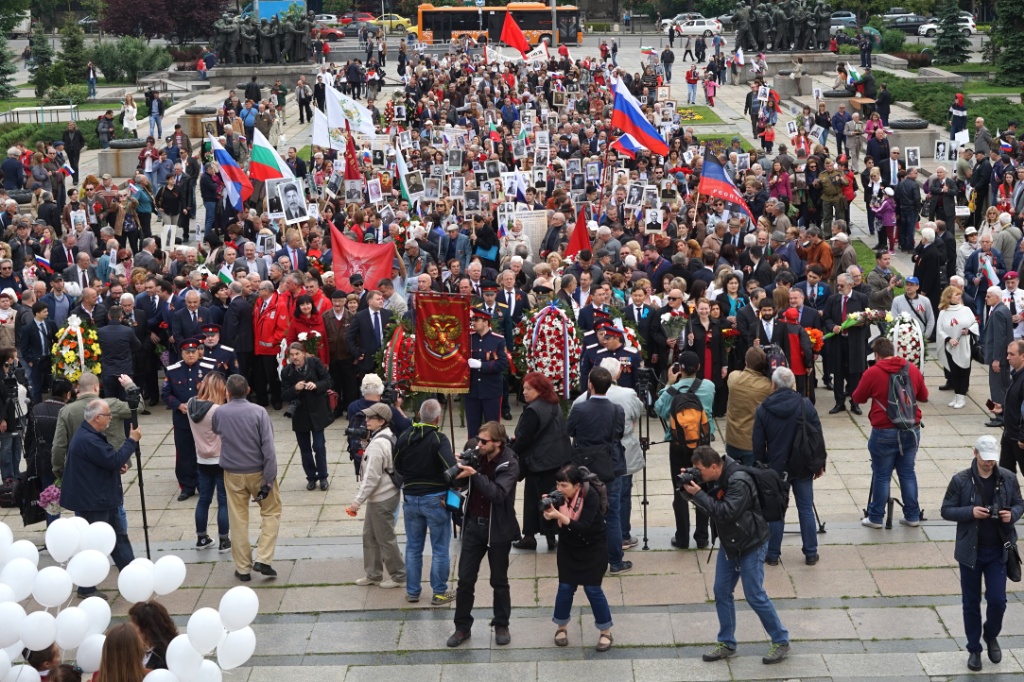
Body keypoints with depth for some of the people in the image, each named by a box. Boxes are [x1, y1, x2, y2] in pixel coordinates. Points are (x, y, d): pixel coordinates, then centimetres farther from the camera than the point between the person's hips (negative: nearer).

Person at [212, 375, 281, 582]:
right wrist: (269, 480, -13)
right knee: (271, 511, 15)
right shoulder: (258, 412, -12)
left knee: (238, 520, 11)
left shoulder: (219, 413, -5)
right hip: (258, 471, -2)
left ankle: (243, 568, 16)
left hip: (233, 474, 2)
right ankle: (263, 559, 4)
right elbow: (268, 448, -16)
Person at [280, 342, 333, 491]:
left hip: (317, 412, -2)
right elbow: (284, 395, -6)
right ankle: (311, 477, 24)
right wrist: (295, 389, -25)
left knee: (319, 446, -1)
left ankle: (323, 477, 15)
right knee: (305, 449, 10)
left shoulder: (315, 363, -9)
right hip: (299, 415, 2)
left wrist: (316, 385, -25)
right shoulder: (286, 372, -6)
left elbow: (329, 381, -6)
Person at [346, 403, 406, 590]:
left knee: (385, 539, 3)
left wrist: (357, 501, -18)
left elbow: (372, 478, -23)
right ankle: (373, 574, 27)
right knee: (369, 535, 17)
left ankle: (398, 575, 15)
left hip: (382, 499, -10)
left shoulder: (377, 444, -23)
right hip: (380, 496, 10)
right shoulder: (389, 437, 7)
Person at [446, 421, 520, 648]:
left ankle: (501, 626, 24)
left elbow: (498, 494, -28)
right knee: (465, 579, 5)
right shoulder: (476, 454, -3)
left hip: (497, 529, -4)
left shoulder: (509, 464, -15)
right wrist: (458, 469, -18)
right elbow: (458, 483, 4)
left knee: (499, 581, 10)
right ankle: (462, 627, 16)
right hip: (473, 525, 4)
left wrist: (475, 474, -34)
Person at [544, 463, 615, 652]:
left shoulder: (591, 496, -28)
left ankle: (606, 631, 11)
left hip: (592, 547, -4)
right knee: (565, 587, 3)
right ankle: (561, 627, 23)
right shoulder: (558, 494, -15)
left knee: (592, 588, -4)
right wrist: (547, 508, -33)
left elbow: (584, 527, -36)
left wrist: (559, 515, -45)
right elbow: (549, 519, -12)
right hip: (568, 546, 4)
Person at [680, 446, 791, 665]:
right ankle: (727, 643, 19)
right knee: (722, 592, 8)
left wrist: (698, 494, -30)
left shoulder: (739, 482, -27)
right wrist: (688, 488, -10)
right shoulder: (716, 479, 0)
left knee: (755, 595, -4)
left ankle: (781, 641, 11)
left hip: (751, 545, -9)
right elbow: (708, 502, 9)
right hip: (729, 544, 9)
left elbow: (725, 513, -33)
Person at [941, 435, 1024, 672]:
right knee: (971, 603, 9)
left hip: (998, 550, 1)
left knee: (997, 600, 0)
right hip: (970, 551, -1)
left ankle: (991, 636, 30)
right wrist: (971, 512, -22)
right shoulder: (961, 480, -9)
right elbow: (946, 510, -6)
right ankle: (974, 649, 25)